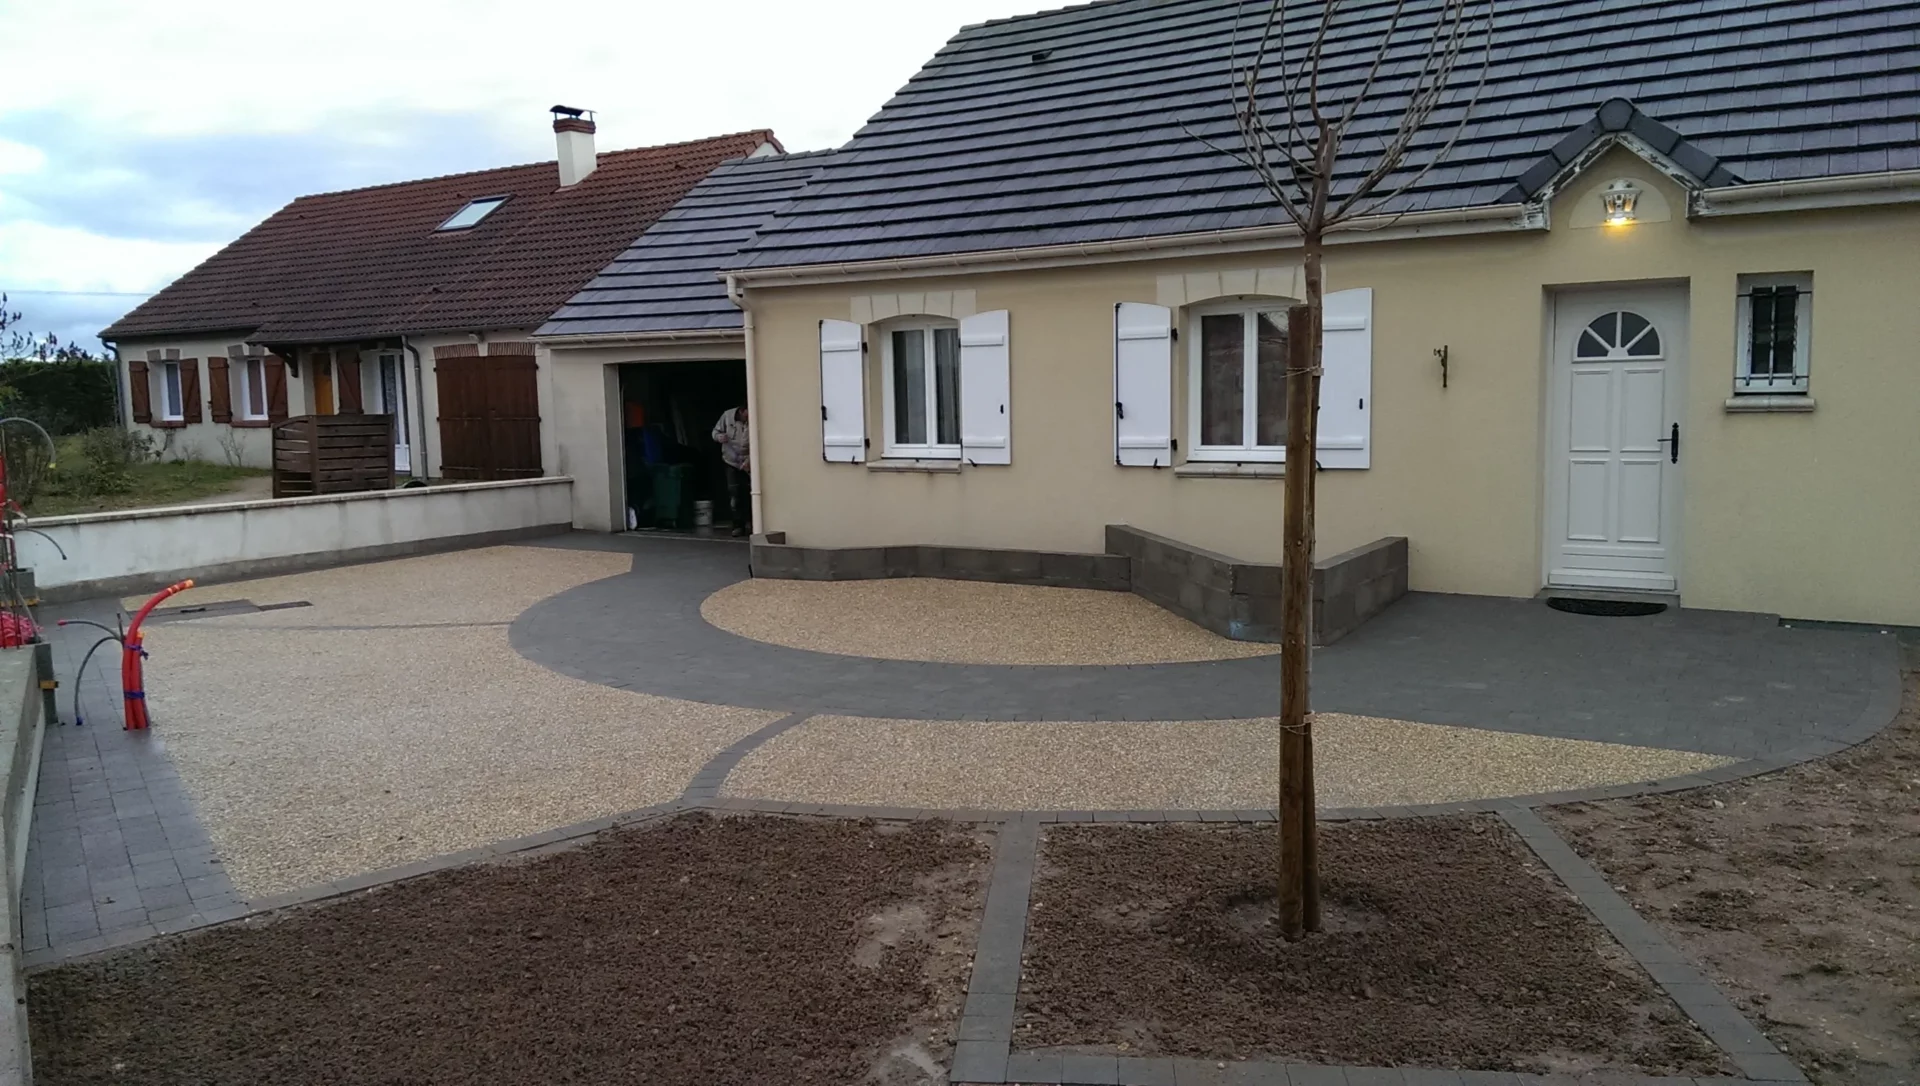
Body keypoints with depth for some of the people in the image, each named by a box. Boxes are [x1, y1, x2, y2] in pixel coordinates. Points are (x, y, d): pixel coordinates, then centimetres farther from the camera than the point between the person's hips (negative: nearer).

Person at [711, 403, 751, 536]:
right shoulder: (727, 415, -12)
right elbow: (715, 431, 2)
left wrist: (749, 460, -30)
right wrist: (719, 437, -21)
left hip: (749, 463, -1)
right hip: (732, 461, 1)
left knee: (749, 493, -1)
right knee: (734, 494, -5)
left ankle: (749, 523, 16)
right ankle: (738, 525, 2)